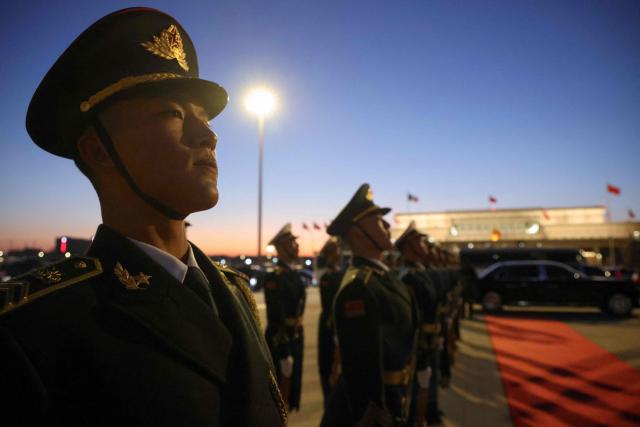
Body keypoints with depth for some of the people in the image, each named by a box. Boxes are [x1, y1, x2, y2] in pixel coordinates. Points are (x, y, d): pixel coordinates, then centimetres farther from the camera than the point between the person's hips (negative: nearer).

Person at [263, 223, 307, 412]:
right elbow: (275, 317, -23)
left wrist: (297, 340, 18)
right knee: (278, 395, 5)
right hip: (280, 341, -9)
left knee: (290, 389, 20)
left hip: (295, 338, 9)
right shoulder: (275, 277, -20)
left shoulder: (294, 274, 9)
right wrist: (283, 354, -22)